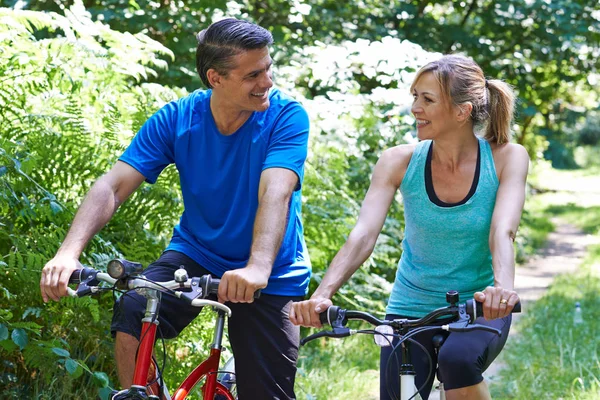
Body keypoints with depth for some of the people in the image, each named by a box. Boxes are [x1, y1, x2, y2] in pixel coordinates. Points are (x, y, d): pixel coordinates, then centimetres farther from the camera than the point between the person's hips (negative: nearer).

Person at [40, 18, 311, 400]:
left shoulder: (286, 116, -18)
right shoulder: (177, 119, -11)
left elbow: (275, 194, -32)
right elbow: (113, 186, -17)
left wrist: (258, 268, -50)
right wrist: (69, 252, -33)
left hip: (270, 273, -1)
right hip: (197, 253, 2)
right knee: (132, 316, -27)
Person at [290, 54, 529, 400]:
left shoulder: (507, 159, -10)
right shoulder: (400, 162, -9)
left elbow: (502, 232, -24)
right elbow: (363, 235, -20)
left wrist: (503, 287, -46)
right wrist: (322, 295, -36)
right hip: (411, 310, 2)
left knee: (458, 359, -33)